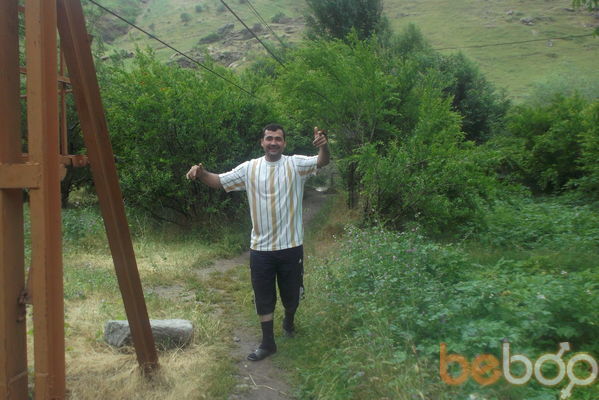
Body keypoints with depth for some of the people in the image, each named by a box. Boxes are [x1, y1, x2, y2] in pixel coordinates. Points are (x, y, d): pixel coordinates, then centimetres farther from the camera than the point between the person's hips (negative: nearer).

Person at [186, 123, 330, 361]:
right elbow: (219, 181, 1)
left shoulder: (296, 164, -5)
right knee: (263, 296, 10)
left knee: (292, 292, 17)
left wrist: (324, 146, -43)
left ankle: (289, 321, 49)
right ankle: (268, 343, 27)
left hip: (291, 245, -1)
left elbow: (322, 162, -20)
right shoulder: (249, 168, 0)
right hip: (260, 247, 1)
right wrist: (201, 173, -21)